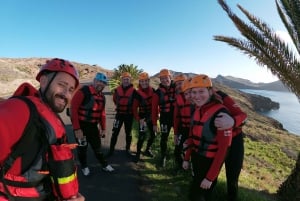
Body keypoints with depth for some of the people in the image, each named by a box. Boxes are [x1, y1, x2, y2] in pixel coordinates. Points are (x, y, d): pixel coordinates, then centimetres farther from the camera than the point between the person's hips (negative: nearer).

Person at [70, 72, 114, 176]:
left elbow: (102, 113, 14)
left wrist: (103, 128, 13)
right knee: (82, 147, 12)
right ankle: (84, 166, 35)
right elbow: (73, 109, -20)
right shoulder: (83, 91, -18)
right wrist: (76, 129, -21)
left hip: (93, 126, 6)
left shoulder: (102, 96, 6)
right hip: (81, 126, -6)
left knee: (97, 147, 17)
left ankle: (104, 165, 33)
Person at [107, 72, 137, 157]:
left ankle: (128, 149, 26)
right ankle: (111, 149, 14)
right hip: (119, 114, 2)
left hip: (129, 115, -1)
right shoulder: (117, 90, -1)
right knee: (115, 132, 2)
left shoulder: (133, 91, -10)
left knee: (128, 132, 11)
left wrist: (132, 108, 5)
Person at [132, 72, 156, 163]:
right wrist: (138, 119, -20)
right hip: (143, 117, -5)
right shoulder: (138, 93, -13)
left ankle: (147, 150, 36)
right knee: (142, 136, -8)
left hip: (152, 116, 5)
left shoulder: (152, 90, -2)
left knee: (153, 134, 14)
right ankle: (138, 154, 11)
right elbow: (135, 108, -12)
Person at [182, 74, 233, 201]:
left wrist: (210, 177, -20)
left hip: (210, 161, -6)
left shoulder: (220, 113, -24)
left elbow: (223, 148, -23)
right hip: (196, 158, 7)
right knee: (196, 190, 25)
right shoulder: (197, 110, -2)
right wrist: (187, 158, 11)